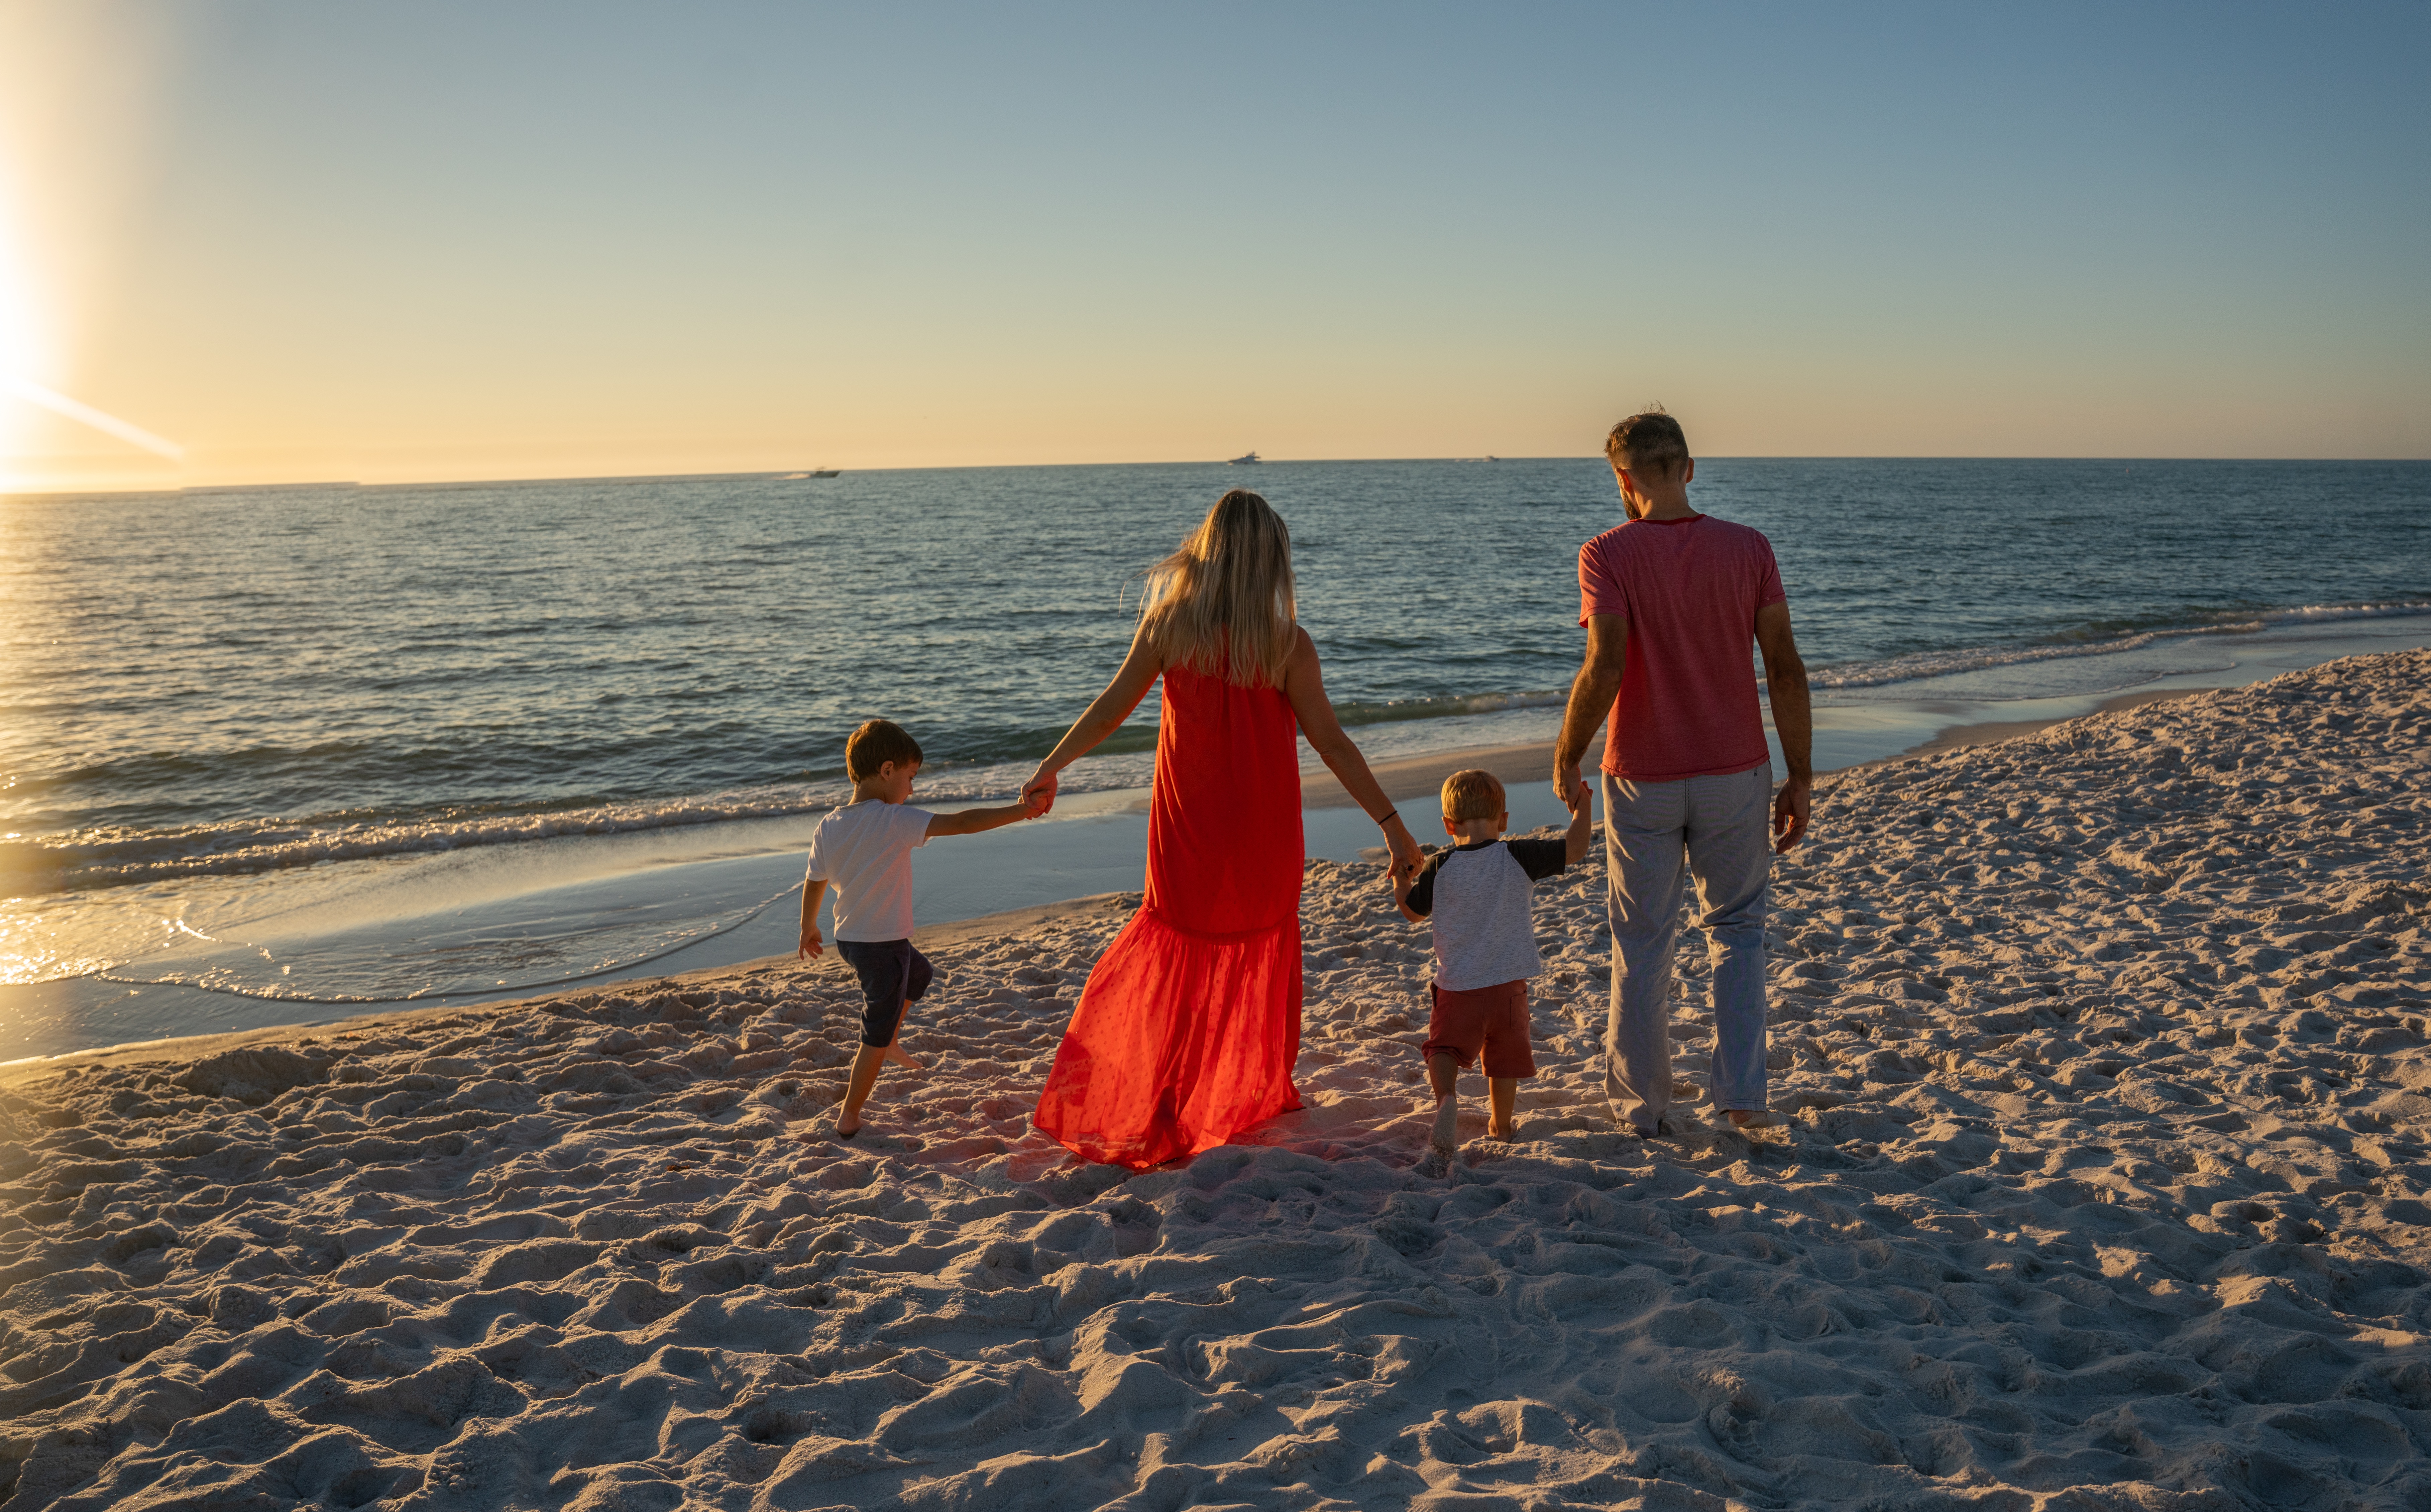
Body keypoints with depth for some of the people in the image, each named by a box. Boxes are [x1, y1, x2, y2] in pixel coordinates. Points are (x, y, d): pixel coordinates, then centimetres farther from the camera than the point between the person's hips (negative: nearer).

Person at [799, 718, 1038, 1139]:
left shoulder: (827, 828, -3)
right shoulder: (894, 821, -23)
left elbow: (814, 883, 10)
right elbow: (960, 823, -27)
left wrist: (809, 927, 27)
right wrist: (1020, 811, -23)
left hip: (848, 939, 7)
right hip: (883, 946, -7)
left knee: (919, 974, 33)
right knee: (875, 1038, 9)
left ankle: (887, 1044, 43)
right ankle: (849, 1118, 17)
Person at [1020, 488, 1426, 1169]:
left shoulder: (1168, 624, -9)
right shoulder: (1286, 643, -15)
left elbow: (1110, 709, -3)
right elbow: (1332, 744, -14)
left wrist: (1049, 769, 10)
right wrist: (1391, 821, -9)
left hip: (1188, 830, 1)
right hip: (1263, 835, -1)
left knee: (1176, 954, 18)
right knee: (1262, 948, 20)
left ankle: (1154, 1109, 22)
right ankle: (1257, 1093, 32)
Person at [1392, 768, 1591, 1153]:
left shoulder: (1440, 868, -6)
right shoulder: (1518, 857, -9)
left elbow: (1413, 912, 7)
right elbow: (1574, 849, -4)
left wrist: (1400, 876, 24)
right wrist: (1580, 808, 11)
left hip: (1457, 986, -1)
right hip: (1508, 983, 1)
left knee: (1445, 1048, 9)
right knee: (1505, 1056, 19)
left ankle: (1445, 1098, -20)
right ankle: (1500, 1126, 32)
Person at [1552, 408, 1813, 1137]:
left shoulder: (1608, 554, -11)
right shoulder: (1748, 549, -3)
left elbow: (1603, 669, -21)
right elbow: (1786, 668, -5)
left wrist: (1567, 756, -7)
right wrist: (1800, 778, 1)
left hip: (1643, 778, -2)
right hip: (1735, 775, 2)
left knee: (1643, 943, 12)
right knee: (1735, 927, 20)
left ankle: (1642, 1106, 22)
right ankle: (1740, 1090, 12)